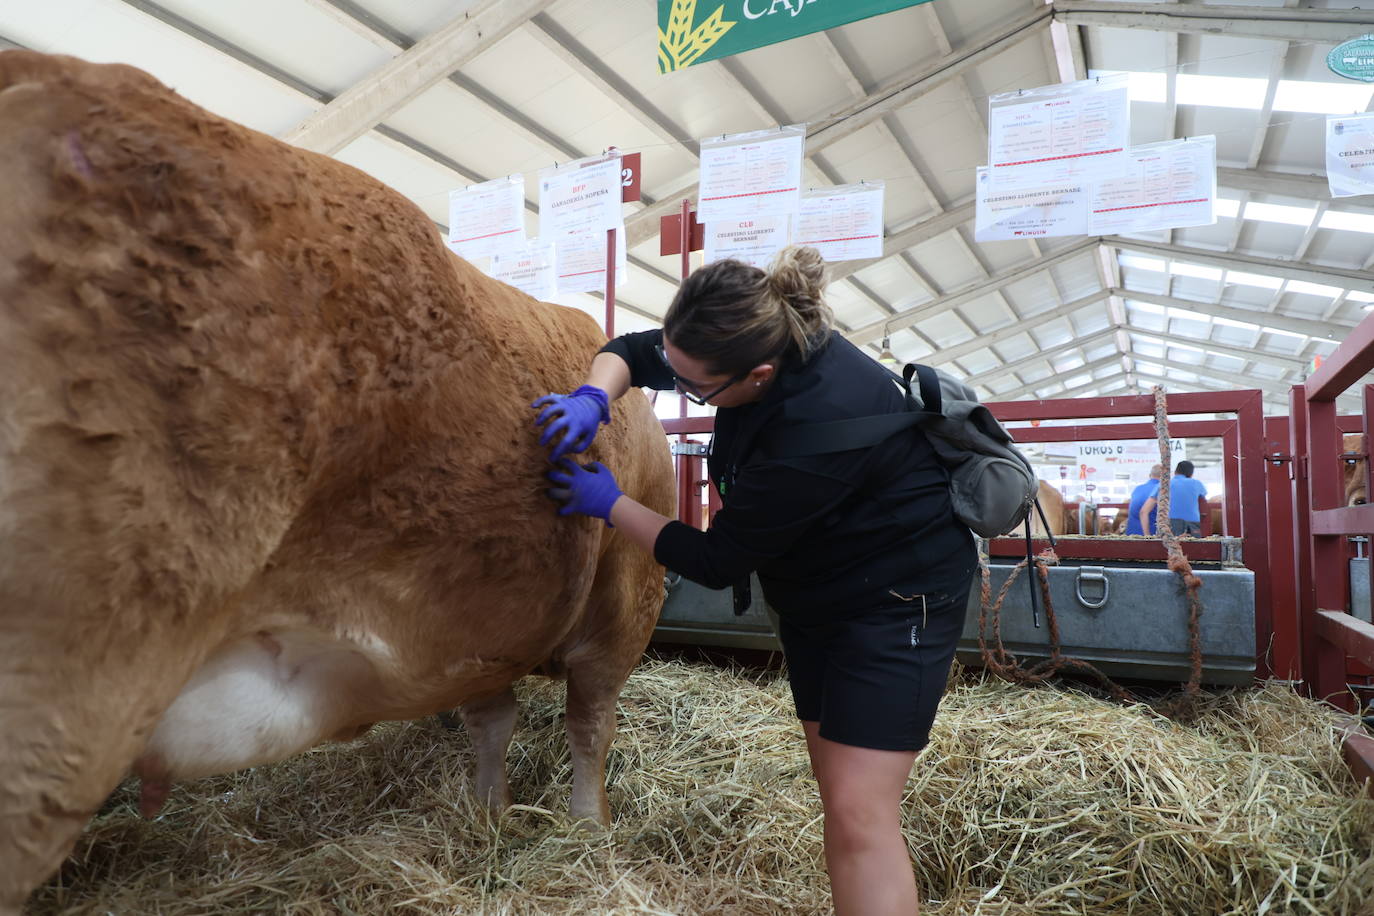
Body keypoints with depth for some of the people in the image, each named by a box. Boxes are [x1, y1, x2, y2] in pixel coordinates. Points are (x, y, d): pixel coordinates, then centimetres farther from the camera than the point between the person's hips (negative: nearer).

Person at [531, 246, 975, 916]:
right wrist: (594, 399, -18)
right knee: (837, 789, 15)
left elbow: (717, 561, -24)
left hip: (896, 597, -8)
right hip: (815, 596, 8)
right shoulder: (759, 335, -13)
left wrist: (608, 504, -14)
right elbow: (630, 350, 3)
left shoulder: (820, 421, -35)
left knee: (859, 813, -9)